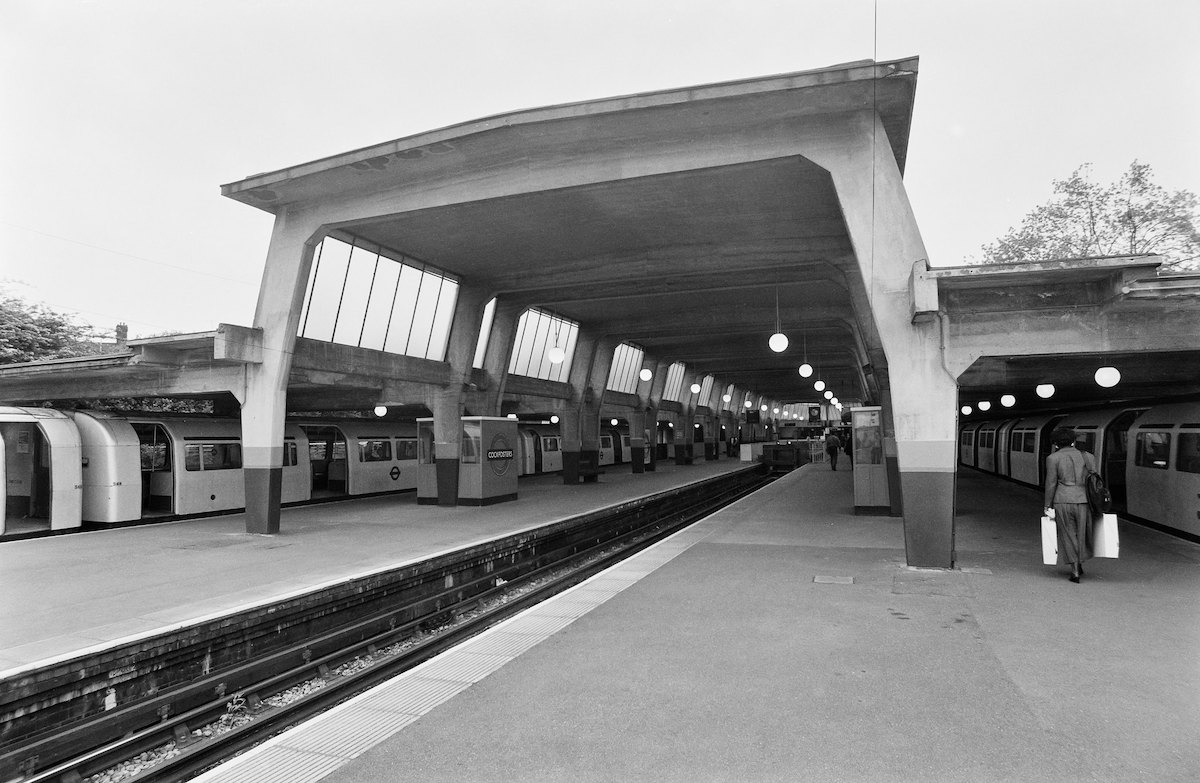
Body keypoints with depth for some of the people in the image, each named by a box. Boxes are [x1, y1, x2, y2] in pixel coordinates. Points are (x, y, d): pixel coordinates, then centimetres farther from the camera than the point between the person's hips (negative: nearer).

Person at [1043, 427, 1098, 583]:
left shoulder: (1053, 458, -2)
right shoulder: (1087, 457, 8)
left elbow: (1051, 483, -4)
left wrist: (1047, 505, 3)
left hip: (1063, 501, -2)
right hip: (1084, 500, 3)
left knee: (1068, 536, 9)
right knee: (1082, 533, 21)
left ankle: (1075, 572, 9)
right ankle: (1079, 565, 32)